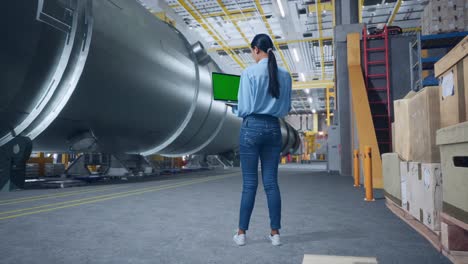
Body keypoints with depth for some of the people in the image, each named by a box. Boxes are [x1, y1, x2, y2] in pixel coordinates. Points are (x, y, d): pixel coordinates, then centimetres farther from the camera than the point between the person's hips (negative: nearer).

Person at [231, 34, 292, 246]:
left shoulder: (249, 73, -7)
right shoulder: (285, 75, 7)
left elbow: (244, 109, -8)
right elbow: (285, 109, 11)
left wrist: (234, 109, 13)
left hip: (252, 127, -4)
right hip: (273, 128, 4)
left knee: (249, 182, 1)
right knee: (271, 182, 7)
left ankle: (241, 233, 10)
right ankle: (275, 233, 13)